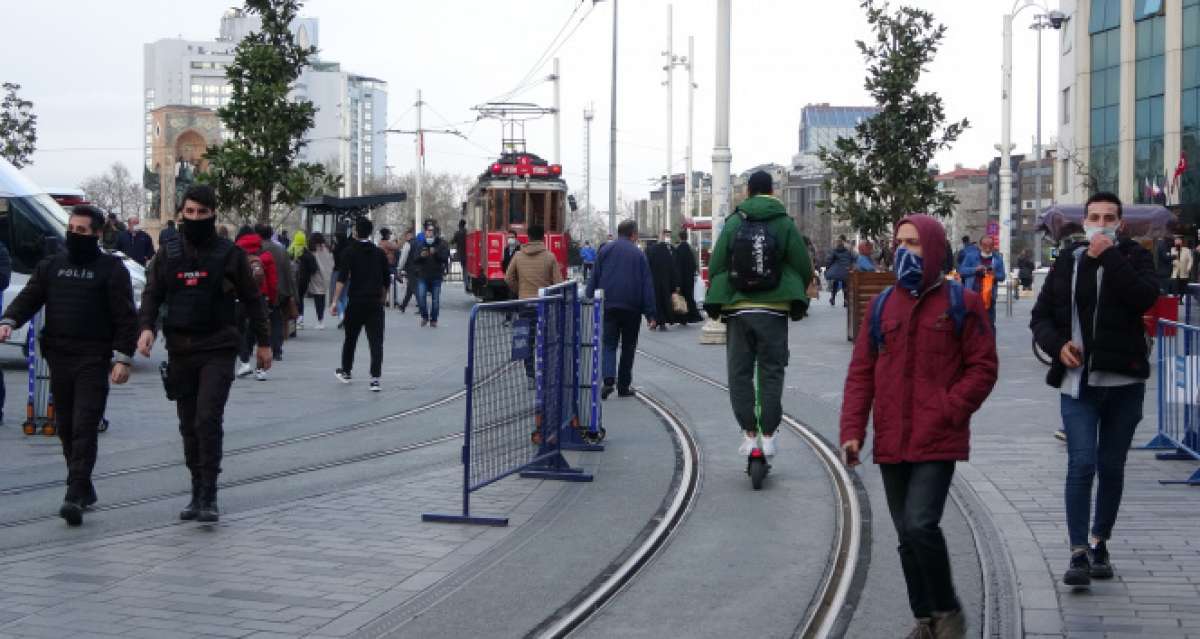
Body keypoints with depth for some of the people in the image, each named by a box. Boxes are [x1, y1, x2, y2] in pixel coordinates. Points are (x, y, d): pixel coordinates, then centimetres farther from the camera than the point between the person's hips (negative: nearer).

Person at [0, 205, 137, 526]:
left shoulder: (111, 268, 0)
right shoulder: (52, 266, 14)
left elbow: (126, 316, -4)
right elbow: (28, 297, 7)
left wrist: (123, 357, -12)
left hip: (94, 360, -5)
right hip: (59, 358, 5)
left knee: (85, 428, -12)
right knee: (66, 428, 11)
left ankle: (75, 497, -17)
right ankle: (84, 489, 24)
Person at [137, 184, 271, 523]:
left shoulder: (230, 254, 0)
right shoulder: (169, 254, 8)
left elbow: (253, 299, 7)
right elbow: (152, 293, 12)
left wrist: (263, 342, 8)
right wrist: (146, 326, -8)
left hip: (218, 350, -4)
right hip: (180, 351, 4)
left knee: (208, 420, -15)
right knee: (189, 426, 9)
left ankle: (208, 498, -13)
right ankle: (198, 493, 18)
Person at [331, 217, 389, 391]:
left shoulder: (350, 252, -3)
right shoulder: (380, 253, 6)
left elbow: (342, 278, -13)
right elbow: (385, 282, 11)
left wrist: (335, 301, -14)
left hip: (355, 303, -1)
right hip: (375, 303, 1)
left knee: (350, 339, 18)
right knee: (376, 342, -3)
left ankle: (346, 372, 34)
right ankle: (375, 379, -13)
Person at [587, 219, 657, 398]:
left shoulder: (605, 250, 6)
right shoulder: (639, 254, 0)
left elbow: (594, 278, 5)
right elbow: (647, 285, -1)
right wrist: (651, 314, -1)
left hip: (608, 306, 1)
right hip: (632, 309, -1)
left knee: (609, 344, 2)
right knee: (628, 346, 11)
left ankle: (608, 379, -21)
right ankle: (624, 386, 13)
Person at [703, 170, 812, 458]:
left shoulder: (733, 223, 0)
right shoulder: (785, 224, -1)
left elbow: (716, 266, 0)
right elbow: (804, 267, 0)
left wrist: (715, 303, 10)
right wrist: (795, 299, 15)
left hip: (738, 308, 0)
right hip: (774, 311, 0)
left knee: (740, 373, 8)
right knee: (771, 373, 6)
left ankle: (749, 434, 4)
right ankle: (768, 436, 4)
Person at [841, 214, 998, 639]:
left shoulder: (960, 304, -1)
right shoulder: (882, 306, 9)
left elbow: (983, 367, -1)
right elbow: (861, 372, 9)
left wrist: (949, 410, -12)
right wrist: (852, 431, 0)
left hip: (938, 442, -5)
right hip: (891, 443, 5)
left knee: (920, 525, -17)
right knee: (908, 536, 10)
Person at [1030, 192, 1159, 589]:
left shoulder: (1134, 257, 3)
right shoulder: (1067, 262, 8)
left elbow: (1144, 297, -18)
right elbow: (1041, 316, 12)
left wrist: (1108, 257, -17)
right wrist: (1058, 345, -7)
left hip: (1123, 380, 0)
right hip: (1077, 381, 0)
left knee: (1112, 467, 9)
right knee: (1081, 464, -9)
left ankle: (1100, 545, 23)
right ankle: (1079, 554, -8)